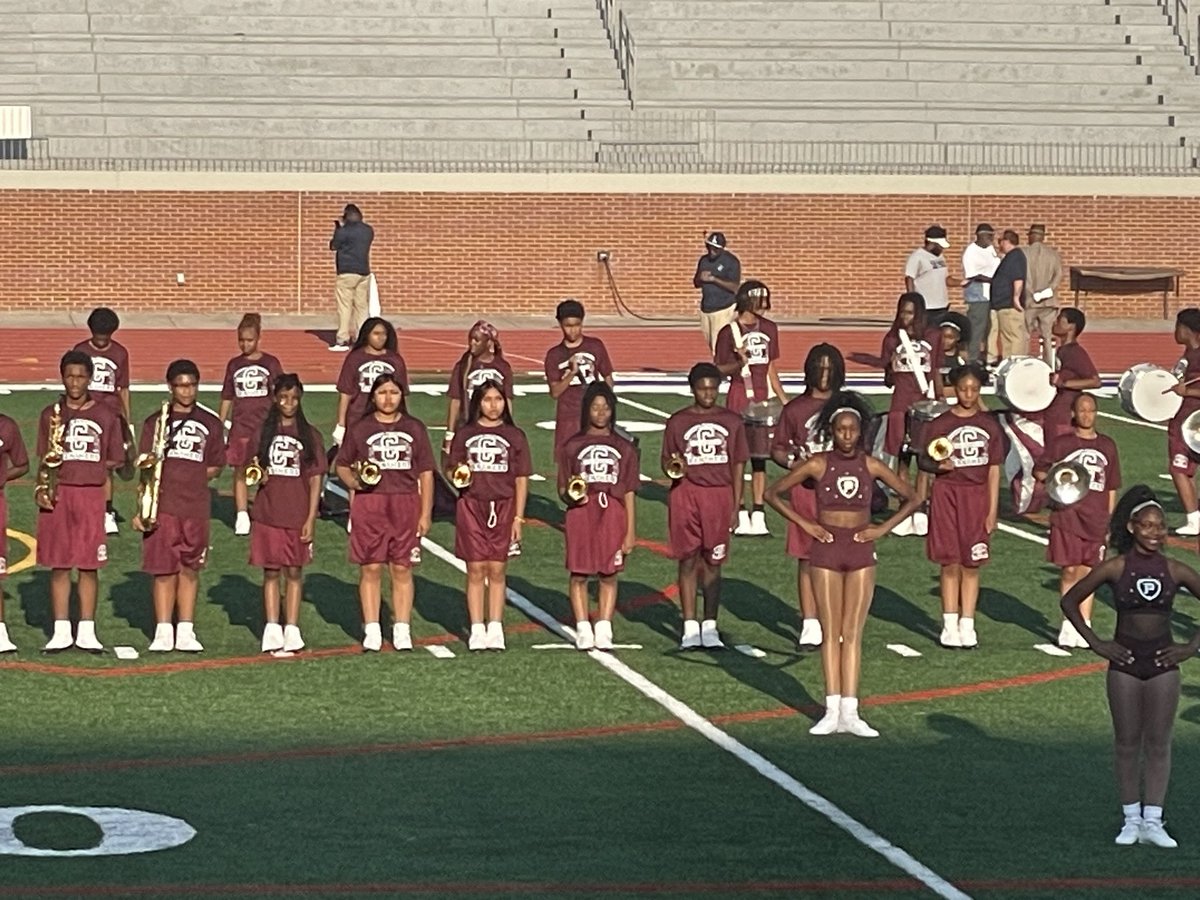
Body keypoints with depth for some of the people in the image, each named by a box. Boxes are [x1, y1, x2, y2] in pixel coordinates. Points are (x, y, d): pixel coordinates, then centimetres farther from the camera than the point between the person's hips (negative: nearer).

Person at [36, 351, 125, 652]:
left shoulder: (105, 416, 5)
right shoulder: (51, 414, 6)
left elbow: (116, 460, 8)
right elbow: (44, 459, 7)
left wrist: (92, 468, -7)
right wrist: (41, 486, -10)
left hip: (91, 494, 0)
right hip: (57, 494, 1)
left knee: (89, 565, 1)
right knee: (58, 564, 2)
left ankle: (87, 631, 7)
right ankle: (61, 630, 8)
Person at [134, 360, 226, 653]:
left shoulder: (210, 424, 8)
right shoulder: (156, 422, 4)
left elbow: (215, 466, 13)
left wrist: (192, 481, -3)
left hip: (196, 507, 2)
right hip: (162, 507, -2)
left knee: (190, 569, 6)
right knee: (163, 570, -1)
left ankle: (186, 631, 10)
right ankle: (163, 632, 3)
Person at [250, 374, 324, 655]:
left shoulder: (309, 435, 0)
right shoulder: (263, 432, 4)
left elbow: (315, 478, -1)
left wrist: (311, 519, -6)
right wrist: (257, 476, -12)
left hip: (298, 516, -1)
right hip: (267, 513, 1)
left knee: (294, 571, 5)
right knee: (271, 572, 4)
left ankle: (291, 630, 9)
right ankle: (272, 630, 7)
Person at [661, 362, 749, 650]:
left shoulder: (731, 421, 7)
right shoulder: (678, 422, 4)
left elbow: (738, 465, 9)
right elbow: (667, 461, 8)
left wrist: (736, 506, 4)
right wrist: (673, 467, -16)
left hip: (719, 494, 1)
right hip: (686, 494, -1)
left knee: (713, 562, 3)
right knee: (688, 560, 0)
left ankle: (710, 626, 9)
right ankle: (690, 627, 3)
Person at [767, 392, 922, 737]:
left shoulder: (871, 466, 0)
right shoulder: (817, 465, -5)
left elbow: (911, 498, 8)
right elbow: (774, 494, 1)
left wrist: (883, 529, -1)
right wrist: (806, 524, -4)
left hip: (861, 552, 1)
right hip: (826, 551, -1)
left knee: (853, 634, 1)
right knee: (831, 633, 1)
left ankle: (850, 712, 0)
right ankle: (832, 711, 1)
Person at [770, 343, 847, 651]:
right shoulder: (795, 409, 7)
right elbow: (777, 449, 10)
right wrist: (794, 462, -10)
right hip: (805, 489, 0)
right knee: (807, 558, 1)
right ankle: (810, 625, 6)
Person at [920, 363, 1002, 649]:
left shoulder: (989, 425, 5)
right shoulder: (940, 424, -1)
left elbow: (994, 470, 7)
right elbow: (923, 459, 2)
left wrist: (992, 510, 3)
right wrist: (938, 465, -21)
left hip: (978, 496, 2)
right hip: (947, 494, -2)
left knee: (972, 564, 4)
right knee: (950, 563, 0)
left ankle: (967, 625, 10)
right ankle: (950, 625, 7)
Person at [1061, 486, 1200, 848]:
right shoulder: (1115, 568, -5)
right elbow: (1070, 601, 2)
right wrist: (1096, 643, -3)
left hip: (1162, 663, 1)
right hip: (1125, 663, -1)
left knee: (1159, 744, 2)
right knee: (1127, 744, 5)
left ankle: (1152, 821, 6)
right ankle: (1131, 819, 12)